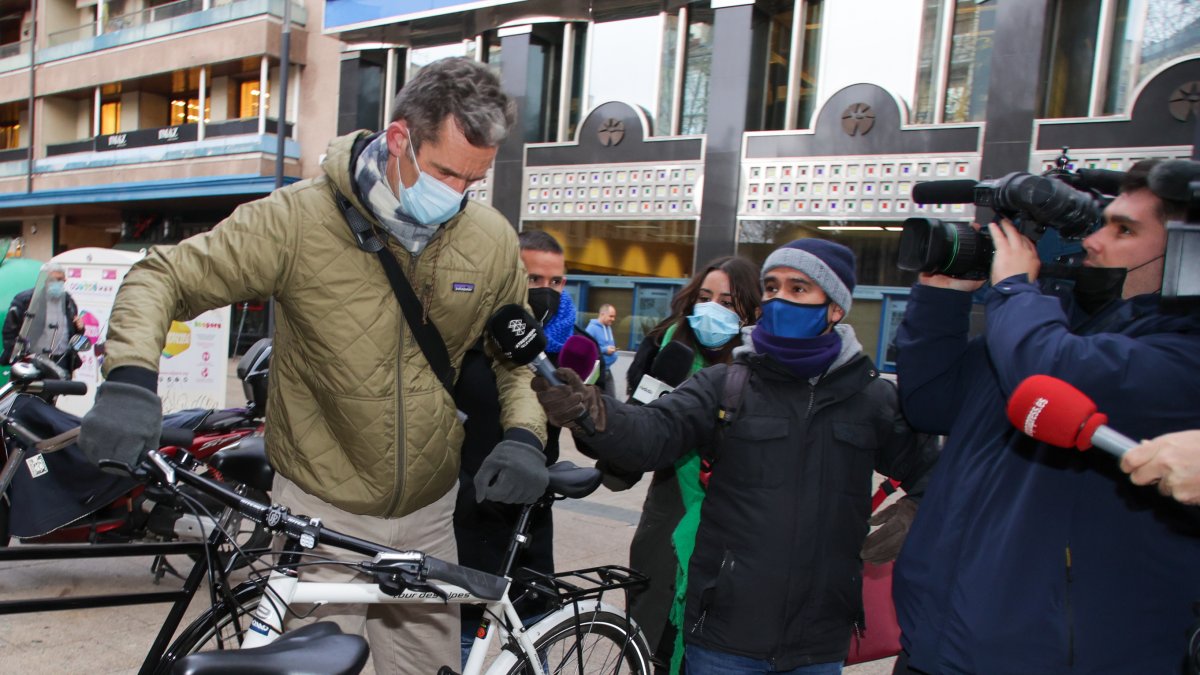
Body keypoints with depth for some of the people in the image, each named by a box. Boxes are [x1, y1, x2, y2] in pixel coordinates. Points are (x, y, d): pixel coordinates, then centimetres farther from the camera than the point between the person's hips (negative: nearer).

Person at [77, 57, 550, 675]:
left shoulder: (493, 240, -6)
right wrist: (131, 379, -27)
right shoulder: (299, 218, -16)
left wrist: (524, 433, -10)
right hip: (321, 508, -3)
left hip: (429, 513, 4)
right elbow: (163, 277, -9)